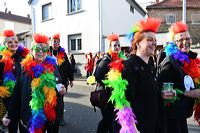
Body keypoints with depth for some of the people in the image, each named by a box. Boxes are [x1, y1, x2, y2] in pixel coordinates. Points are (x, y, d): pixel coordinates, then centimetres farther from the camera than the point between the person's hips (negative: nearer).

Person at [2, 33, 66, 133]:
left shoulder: (53, 66, -1)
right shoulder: (25, 67, -2)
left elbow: (59, 85, 7)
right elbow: (17, 93, 0)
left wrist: (62, 90, -16)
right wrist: (10, 115, 1)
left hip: (49, 116, 1)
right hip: (28, 116, 0)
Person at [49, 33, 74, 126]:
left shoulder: (63, 53, 5)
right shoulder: (47, 52, 0)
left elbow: (69, 67, 6)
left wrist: (71, 79, 6)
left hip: (62, 81, 1)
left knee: (60, 100, 9)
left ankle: (61, 118, 23)